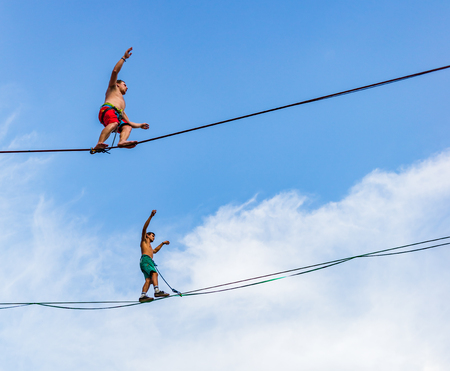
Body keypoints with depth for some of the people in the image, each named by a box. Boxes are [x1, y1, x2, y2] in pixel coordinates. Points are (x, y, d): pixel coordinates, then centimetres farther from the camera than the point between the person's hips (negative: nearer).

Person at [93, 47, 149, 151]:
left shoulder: (122, 102, 44)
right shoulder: (113, 88, 30)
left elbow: (128, 122, 40)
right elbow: (115, 71, 13)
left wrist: (140, 125, 36)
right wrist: (124, 58, 14)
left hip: (117, 117, 7)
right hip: (108, 109, -7)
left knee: (127, 127, -18)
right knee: (114, 123, -36)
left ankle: (122, 141, -48)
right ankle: (99, 144, -55)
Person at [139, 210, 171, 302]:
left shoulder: (149, 247, 38)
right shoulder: (144, 240, 17)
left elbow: (155, 250, 57)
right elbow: (144, 228, 4)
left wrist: (162, 243, 59)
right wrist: (151, 216, -3)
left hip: (149, 261, 8)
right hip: (145, 259, -8)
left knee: (148, 279, -12)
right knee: (154, 273, -27)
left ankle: (143, 295, -30)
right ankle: (157, 291, -45)